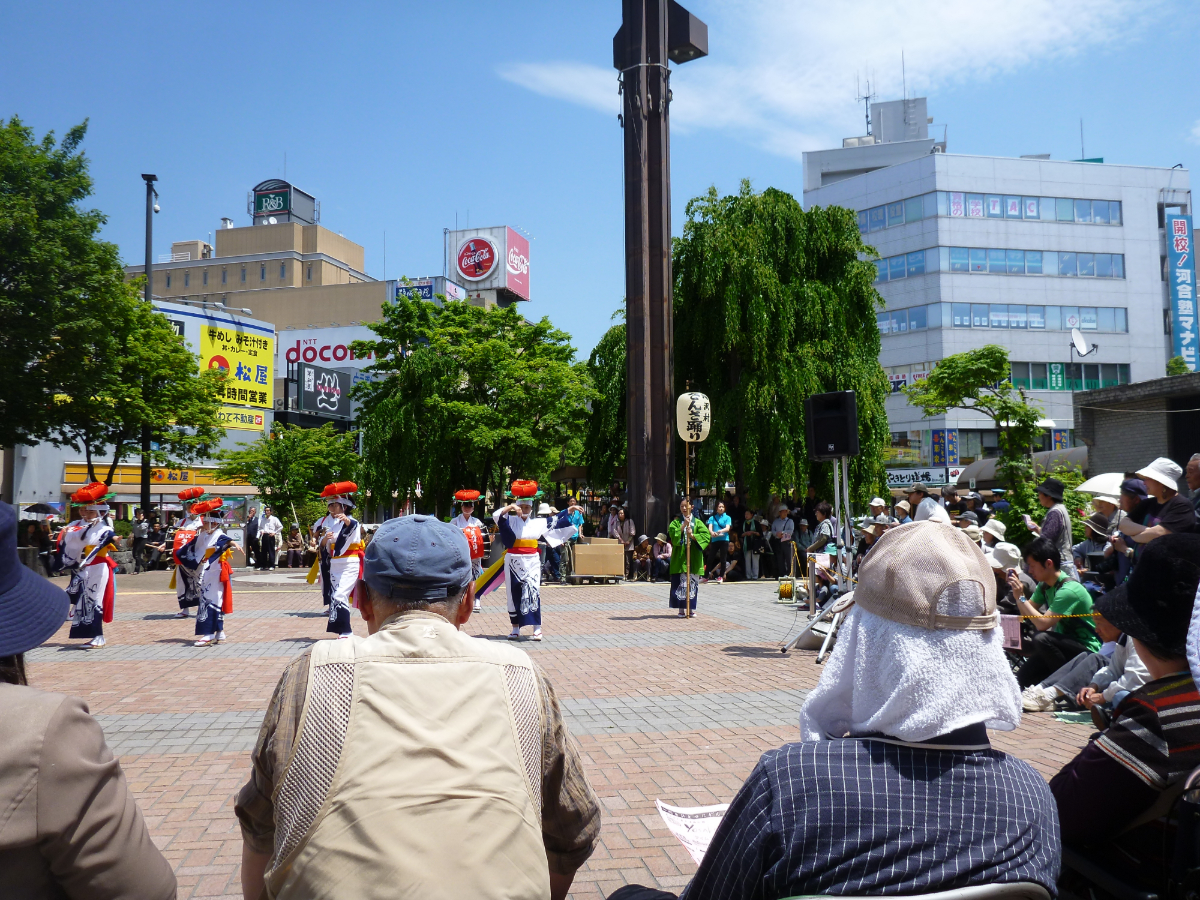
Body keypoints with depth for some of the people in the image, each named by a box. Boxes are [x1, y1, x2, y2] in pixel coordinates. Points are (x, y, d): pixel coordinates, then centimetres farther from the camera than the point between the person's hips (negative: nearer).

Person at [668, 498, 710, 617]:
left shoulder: (697, 522, 8)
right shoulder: (676, 522, 8)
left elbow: (706, 535, -5)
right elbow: (672, 534, -10)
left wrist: (692, 535, -17)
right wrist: (684, 525, -17)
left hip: (694, 557, 1)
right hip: (680, 557, -1)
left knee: (693, 583, 3)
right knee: (680, 583, -4)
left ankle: (691, 608, 12)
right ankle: (681, 609, 3)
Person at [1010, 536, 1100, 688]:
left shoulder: (1068, 590, -24)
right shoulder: (1045, 584, 3)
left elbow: (1042, 624, -30)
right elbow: (1027, 613, 7)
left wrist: (1021, 596, -26)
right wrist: (1017, 592, -7)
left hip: (1087, 649, -7)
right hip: (1065, 644, 8)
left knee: (1042, 638, -33)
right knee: (1021, 679, -9)